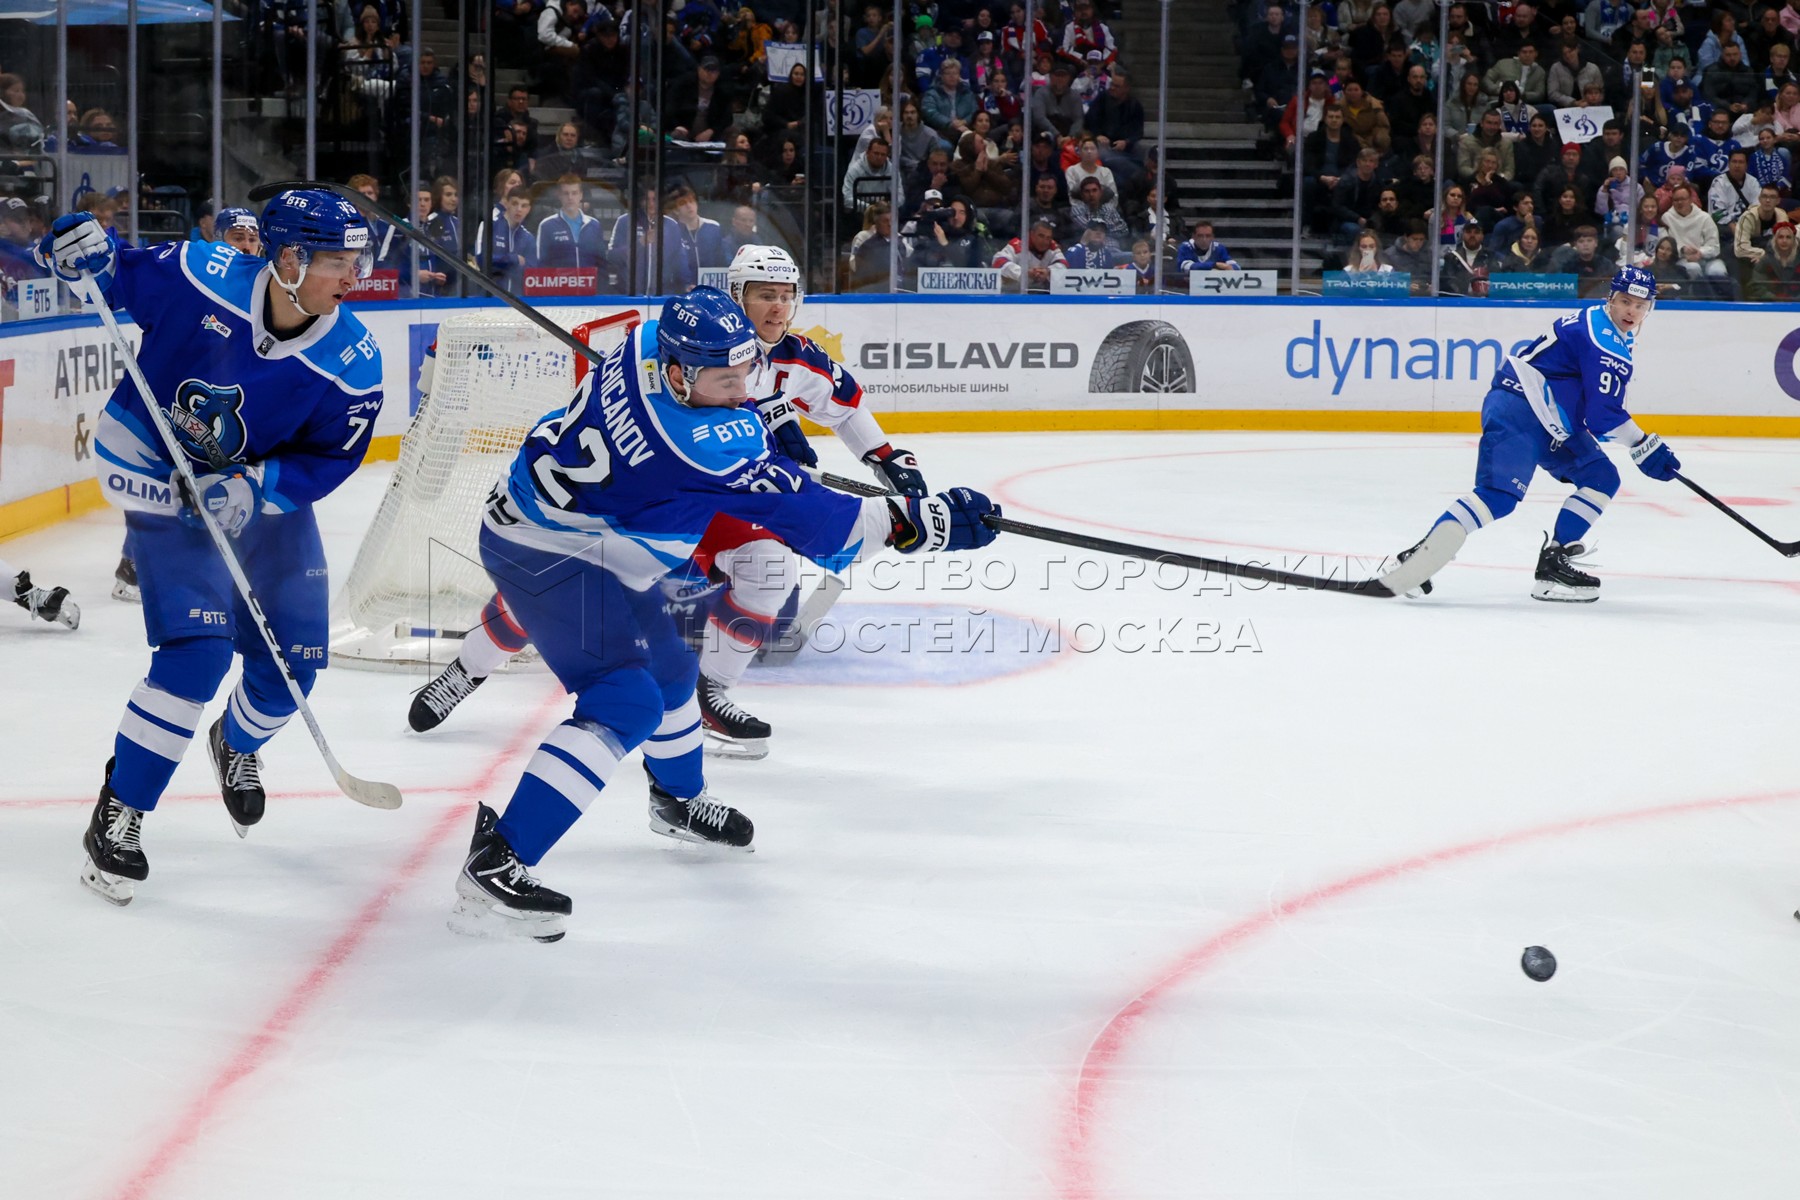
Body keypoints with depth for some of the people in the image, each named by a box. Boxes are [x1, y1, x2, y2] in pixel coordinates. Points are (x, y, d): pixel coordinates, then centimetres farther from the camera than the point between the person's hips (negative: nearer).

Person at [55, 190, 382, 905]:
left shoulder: (352, 362, -19)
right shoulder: (200, 277, -25)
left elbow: (330, 461, -12)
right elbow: (115, 280, -8)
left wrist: (255, 488, -28)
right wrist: (85, 250, -30)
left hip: (266, 486, 4)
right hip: (156, 466, -4)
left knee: (293, 658, 5)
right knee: (199, 646, -19)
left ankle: (237, 746, 43)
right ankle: (118, 813, -5)